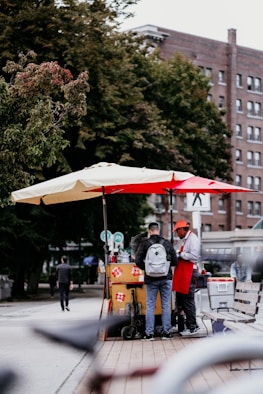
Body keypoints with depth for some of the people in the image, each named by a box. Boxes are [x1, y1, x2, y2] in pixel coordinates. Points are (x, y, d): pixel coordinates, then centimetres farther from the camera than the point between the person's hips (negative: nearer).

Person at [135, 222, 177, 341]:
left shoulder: (144, 244, -6)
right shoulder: (167, 243, -1)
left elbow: (138, 261, -9)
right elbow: (174, 261, 1)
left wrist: (146, 268, 9)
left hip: (151, 279, -1)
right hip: (166, 278, 1)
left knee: (150, 306, 5)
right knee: (166, 305, 7)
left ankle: (149, 333, 4)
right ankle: (166, 332, 8)